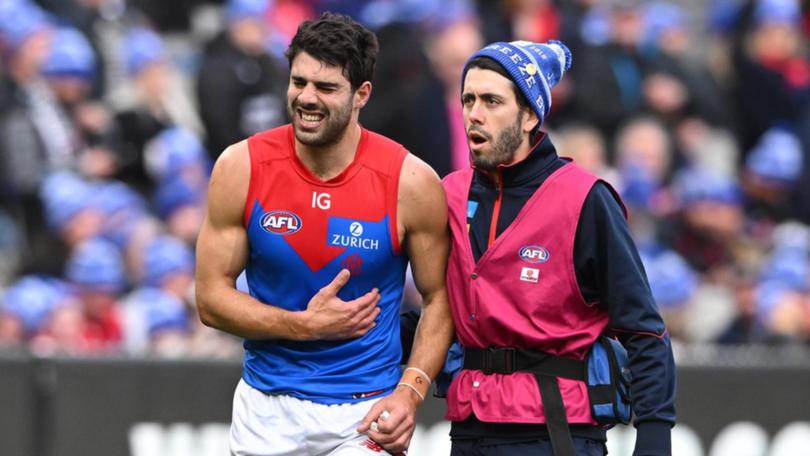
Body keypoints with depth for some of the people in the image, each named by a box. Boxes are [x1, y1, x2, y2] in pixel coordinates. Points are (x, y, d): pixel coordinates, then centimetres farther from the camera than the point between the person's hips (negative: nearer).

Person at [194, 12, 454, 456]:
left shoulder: (410, 182, -10)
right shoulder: (241, 168, -7)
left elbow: (439, 298, 0)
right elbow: (211, 297, -3)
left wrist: (409, 393, -13)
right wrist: (305, 326, -16)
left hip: (363, 415, -2)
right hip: (265, 412, 2)